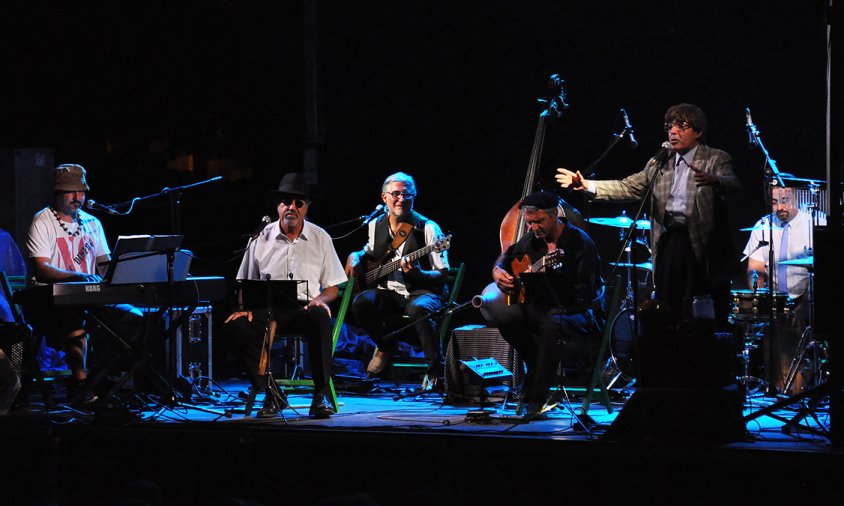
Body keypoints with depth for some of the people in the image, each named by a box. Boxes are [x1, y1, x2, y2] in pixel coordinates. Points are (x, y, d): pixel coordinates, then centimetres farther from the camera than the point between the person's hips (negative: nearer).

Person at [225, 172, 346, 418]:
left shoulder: (320, 238, 9)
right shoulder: (261, 238, 9)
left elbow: (332, 287, 10)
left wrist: (320, 299, -13)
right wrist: (245, 307, -9)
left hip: (305, 307, -1)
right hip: (268, 309, 1)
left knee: (320, 318, -38)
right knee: (234, 325, -29)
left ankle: (322, 395, -26)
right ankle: (271, 394, -17)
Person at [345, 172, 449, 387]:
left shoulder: (428, 228, -7)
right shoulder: (376, 226, 8)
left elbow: (443, 275, -9)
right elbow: (370, 252, 30)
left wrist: (417, 274, -27)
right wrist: (355, 256, 8)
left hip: (422, 291, -5)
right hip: (388, 292, 5)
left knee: (419, 308, -39)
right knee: (362, 303, -27)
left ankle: (436, 372, -27)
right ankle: (387, 346, 3)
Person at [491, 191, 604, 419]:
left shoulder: (580, 242, -18)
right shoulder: (532, 240, 2)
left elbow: (585, 296, -23)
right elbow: (507, 256, 24)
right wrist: (497, 271, 3)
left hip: (580, 313, -6)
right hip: (542, 308, 6)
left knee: (552, 324, -39)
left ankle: (537, 398, -29)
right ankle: (537, 371, 0)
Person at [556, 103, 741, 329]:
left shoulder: (716, 160, -1)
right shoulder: (660, 163, 15)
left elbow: (732, 186, -18)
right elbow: (629, 187, 11)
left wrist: (714, 181, -42)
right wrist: (587, 185, 1)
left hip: (704, 246, -4)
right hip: (669, 241, 4)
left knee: (710, 325, -2)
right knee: (668, 318, 2)